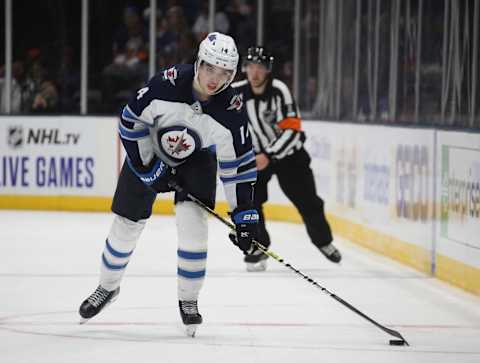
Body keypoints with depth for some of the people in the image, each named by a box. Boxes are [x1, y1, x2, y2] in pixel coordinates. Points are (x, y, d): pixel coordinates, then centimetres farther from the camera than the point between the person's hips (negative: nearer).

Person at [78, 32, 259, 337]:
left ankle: (189, 301, 3)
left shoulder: (231, 110, -26)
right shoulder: (169, 83, -31)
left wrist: (244, 215, -18)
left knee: (193, 224, -17)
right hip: (149, 149, 0)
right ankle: (107, 287, 30)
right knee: (126, 226, 4)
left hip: (197, 159, 0)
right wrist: (149, 167, -17)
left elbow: (239, 163, -17)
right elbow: (131, 120, -17)